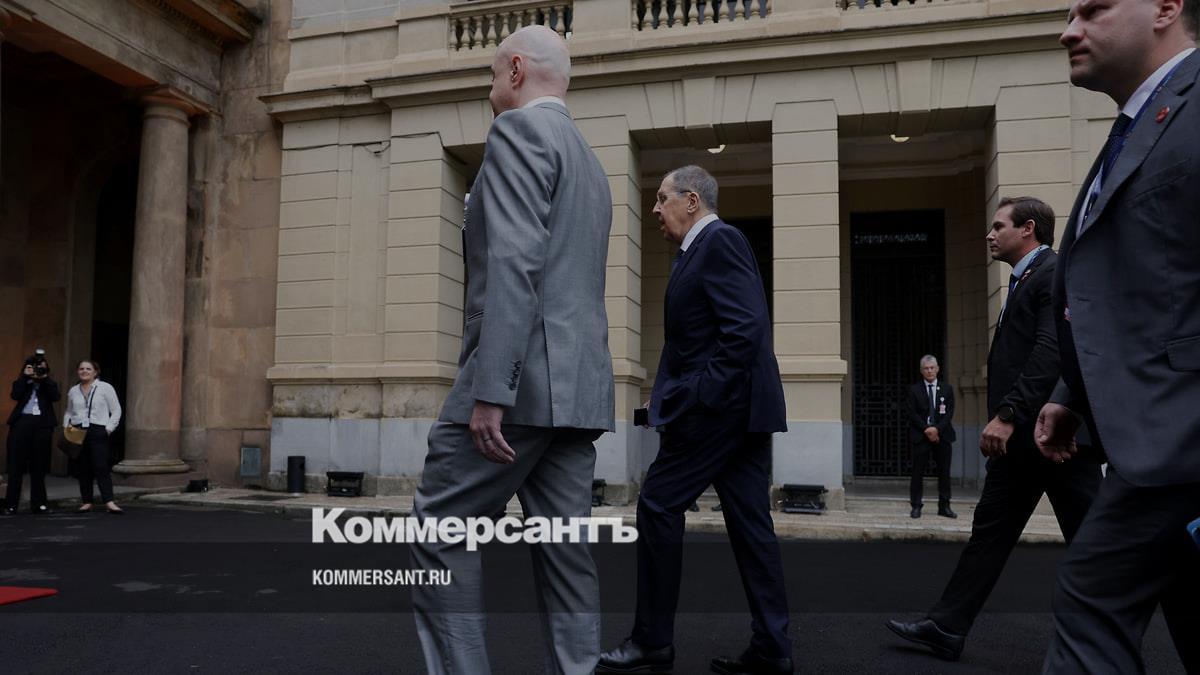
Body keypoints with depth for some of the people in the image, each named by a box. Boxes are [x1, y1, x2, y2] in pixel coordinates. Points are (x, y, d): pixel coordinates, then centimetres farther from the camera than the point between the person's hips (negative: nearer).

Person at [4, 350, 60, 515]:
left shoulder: (49, 384, 13)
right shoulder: (21, 382, 11)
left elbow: (56, 397, -7)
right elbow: (16, 395, -8)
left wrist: (45, 378, -9)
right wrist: (25, 376, -8)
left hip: (42, 424, 0)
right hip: (21, 423, 0)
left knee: (39, 466, 5)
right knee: (16, 465, -1)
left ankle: (39, 504, 10)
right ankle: (11, 505, 4)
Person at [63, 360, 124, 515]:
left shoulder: (105, 388, 2)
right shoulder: (73, 391, 15)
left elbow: (116, 411, 2)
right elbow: (68, 412, 25)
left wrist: (109, 428, -8)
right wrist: (66, 425, 8)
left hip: (98, 432, -4)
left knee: (101, 467, -13)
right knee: (83, 469, 6)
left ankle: (109, 502, -17)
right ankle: (86, 501, 12)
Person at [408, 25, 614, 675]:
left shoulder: (519, 131, -4)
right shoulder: (591, 164, 25)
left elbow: (514, 262, -17)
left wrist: (489, 390, -22)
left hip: (525, 377, -9)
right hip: (579, 387, 9)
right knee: (565, 549, 8)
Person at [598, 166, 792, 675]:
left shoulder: (719, 241, -10)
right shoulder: (704, 248, 21)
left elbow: (747, 327, -20)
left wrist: (703, 394, -19)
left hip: (718, 404, -10)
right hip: (741, 405, 10)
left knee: (658, 506, -3)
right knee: (750, 521, 8)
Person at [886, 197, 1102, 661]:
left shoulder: (1058, 274, -10)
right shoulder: (1025, 281, 20)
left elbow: (1053, 352, -23)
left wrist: (1007, 414, -26)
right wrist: (1005, 419, 12)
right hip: (1021, 436, 10)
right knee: (990, 531, 9)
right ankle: (946, 628, 13)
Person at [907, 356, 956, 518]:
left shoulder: (947, 389, 9)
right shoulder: (914, 390, 4)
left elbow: (949, 413, 2)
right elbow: (912, 414, -2)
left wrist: (937, 429, -12)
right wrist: (926, 430, -13)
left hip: (942, 435, 2)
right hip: (921, 436, -2)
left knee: (944, 472, 3)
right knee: (918, 472, -2)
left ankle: (944, 506, 10)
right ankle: (916, 506, 4)